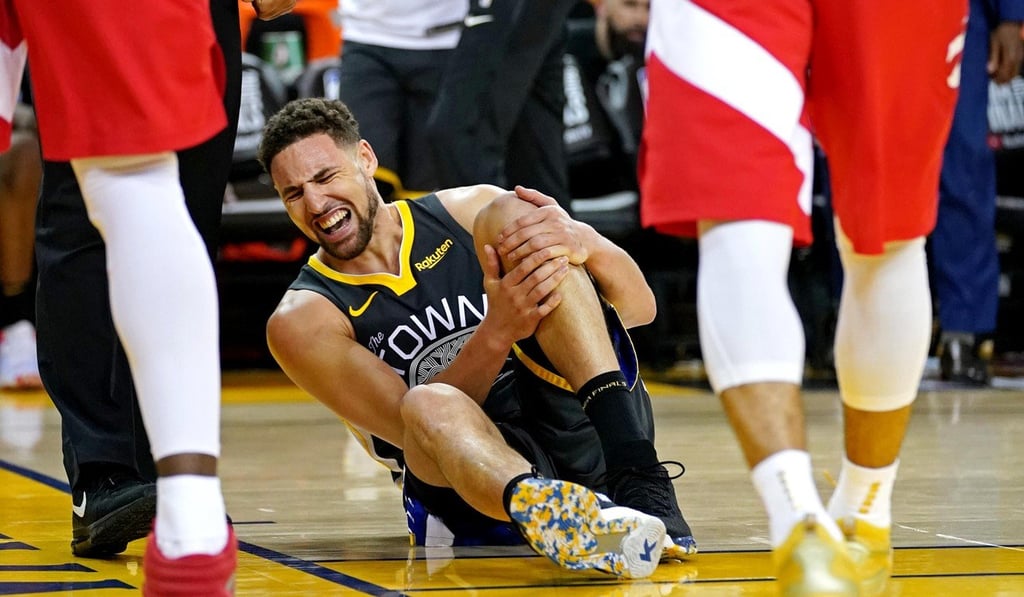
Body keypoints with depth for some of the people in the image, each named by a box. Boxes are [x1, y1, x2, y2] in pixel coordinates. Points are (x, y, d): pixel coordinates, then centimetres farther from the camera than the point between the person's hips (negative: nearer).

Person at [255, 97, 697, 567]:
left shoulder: (471, 211, 10)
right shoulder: (301, 322, 4)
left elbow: (640, 306, 4)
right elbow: (417, 424, -11)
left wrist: (585, 242, -19)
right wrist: (498, 332, -27)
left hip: (585, 426, 2)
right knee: (429, 405, -35)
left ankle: (638, 476, -34)